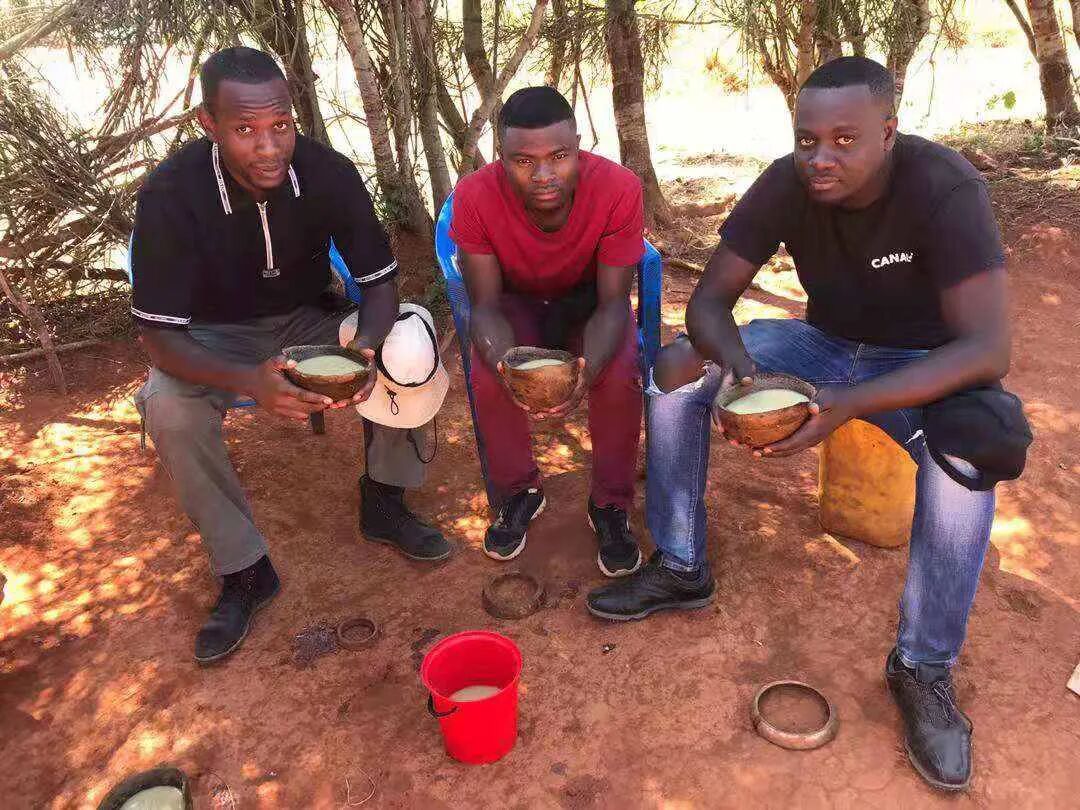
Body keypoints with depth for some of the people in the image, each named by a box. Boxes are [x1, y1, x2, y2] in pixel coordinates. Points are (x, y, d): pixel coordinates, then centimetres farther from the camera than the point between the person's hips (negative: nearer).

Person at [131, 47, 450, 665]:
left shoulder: (329, 173, -21)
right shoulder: (171, 193, -26)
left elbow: (380, 279, -15)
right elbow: (160, 334, -25)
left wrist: (367, 346, -38)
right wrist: (250, 381, -45)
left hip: (309, 318, 2)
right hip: (218, 336, -1)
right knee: (169, 408, -32)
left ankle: (383, 502, -4)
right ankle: (243, 571, -11)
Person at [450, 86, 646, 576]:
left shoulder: (618, 188, -30)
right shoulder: (475, 196, -28)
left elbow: (613, 303, -26)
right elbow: (486, 305, -23)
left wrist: (587, 370, -46)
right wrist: (510, 368, -45)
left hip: (588, 300, 0)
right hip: (518, 302, 1)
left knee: (621, 377, -28)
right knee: (487, 379, -27)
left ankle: (610, 505, -4)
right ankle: (519, 493, 1)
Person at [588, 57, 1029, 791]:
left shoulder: (944, 189, -29)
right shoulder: (785, 185, -17)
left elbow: (989, 348, -35)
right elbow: (708, 300, -15)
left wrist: (848, 405, -47)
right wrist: (735, 361, -38)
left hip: (925, 364, -4)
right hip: (828, 344, 4)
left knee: (970, 448, -37)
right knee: (675, 368, -13)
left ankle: (925, 667, -17)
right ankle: (681, 569, -2)